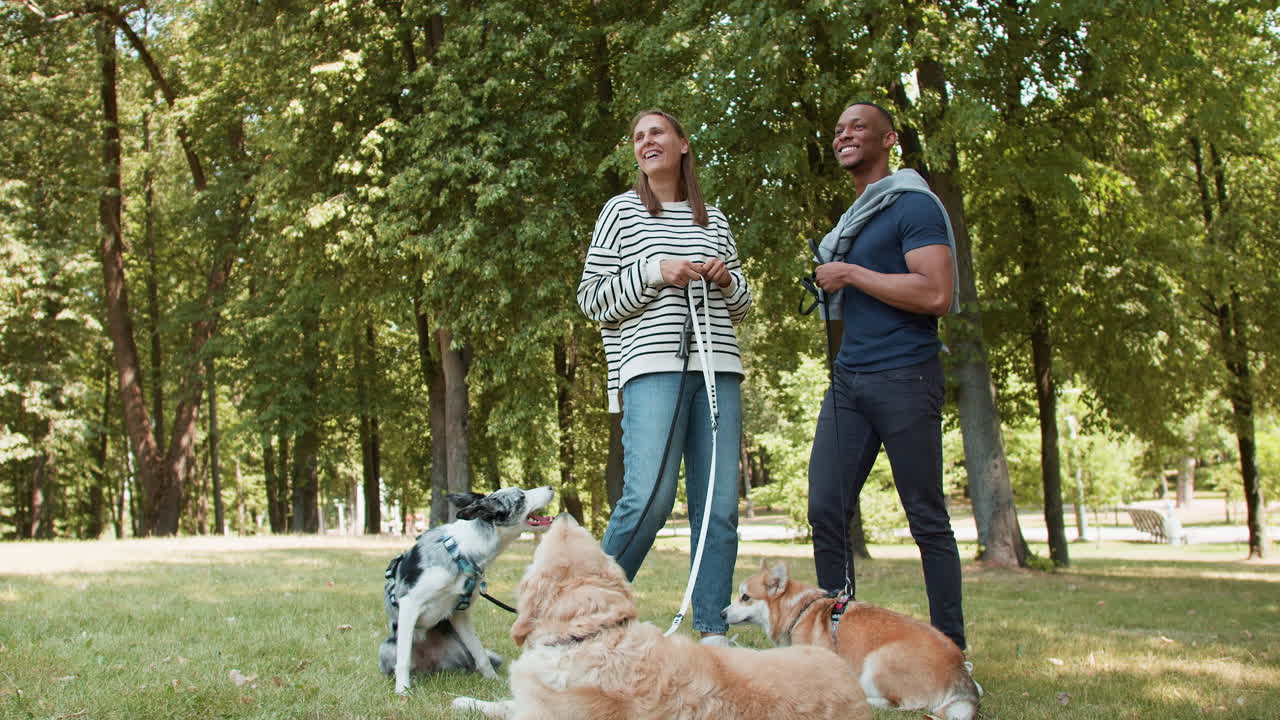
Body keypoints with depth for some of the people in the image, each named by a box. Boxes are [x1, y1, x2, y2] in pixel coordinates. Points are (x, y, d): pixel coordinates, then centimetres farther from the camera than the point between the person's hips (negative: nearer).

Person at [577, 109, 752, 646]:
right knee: (649, 497, -18)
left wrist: (728, 281, 4)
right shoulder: (622, 211, 10)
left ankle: (713, 633, 4)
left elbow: (740, 307, 27)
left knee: (720, 505, -1)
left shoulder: (714, 220, 21)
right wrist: (654, 272, -9)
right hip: (651, 365, -4)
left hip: (717, 369, 4)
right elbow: (591, 298, 4)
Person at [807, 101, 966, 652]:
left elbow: (936, 293, -20)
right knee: (825, 511, 0)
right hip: (847, 380, 8)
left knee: (927, 518, 0)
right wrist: (828, 286, 11)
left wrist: (849, 275, -13)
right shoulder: (852, 219, 20)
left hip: (904, 378, -8)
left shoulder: (914, 205, -6)